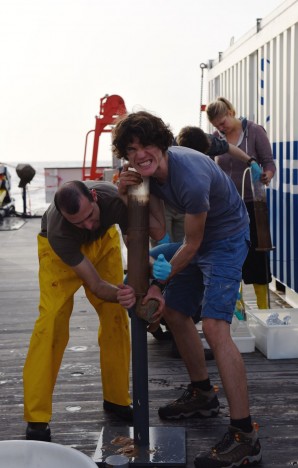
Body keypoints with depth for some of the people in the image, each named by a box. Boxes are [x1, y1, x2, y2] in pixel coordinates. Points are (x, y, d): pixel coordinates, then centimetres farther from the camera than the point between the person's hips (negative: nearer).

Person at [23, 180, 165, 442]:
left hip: (103, 239, 3)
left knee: (116, 317, -4)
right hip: (60, 248, -3)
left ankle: (117, 399, 13)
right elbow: (96, 285, -37)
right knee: (52, 320, -16)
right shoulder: (57, 232, -40)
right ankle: (37, 418, -11)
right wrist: (119, 295, -55)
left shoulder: (114, 198, -39)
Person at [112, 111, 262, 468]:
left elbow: (191, 246, -21)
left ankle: (245, 436, -19)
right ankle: (202, 395, 34)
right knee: (175, 313, 15)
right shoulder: (147, 169, -7)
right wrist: (124, 193, -17)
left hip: (226, 238, -9)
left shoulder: (191, 177, -32)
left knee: (214, 325, -22)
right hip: (199, 236, 9)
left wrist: (158, 284, -11)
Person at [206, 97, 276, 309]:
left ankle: (263, 309, 12)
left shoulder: (254, 131, -8)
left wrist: (267, 176, -28)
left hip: (251, 204, -3)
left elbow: (269, 162, -7)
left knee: (256, 254, 1)